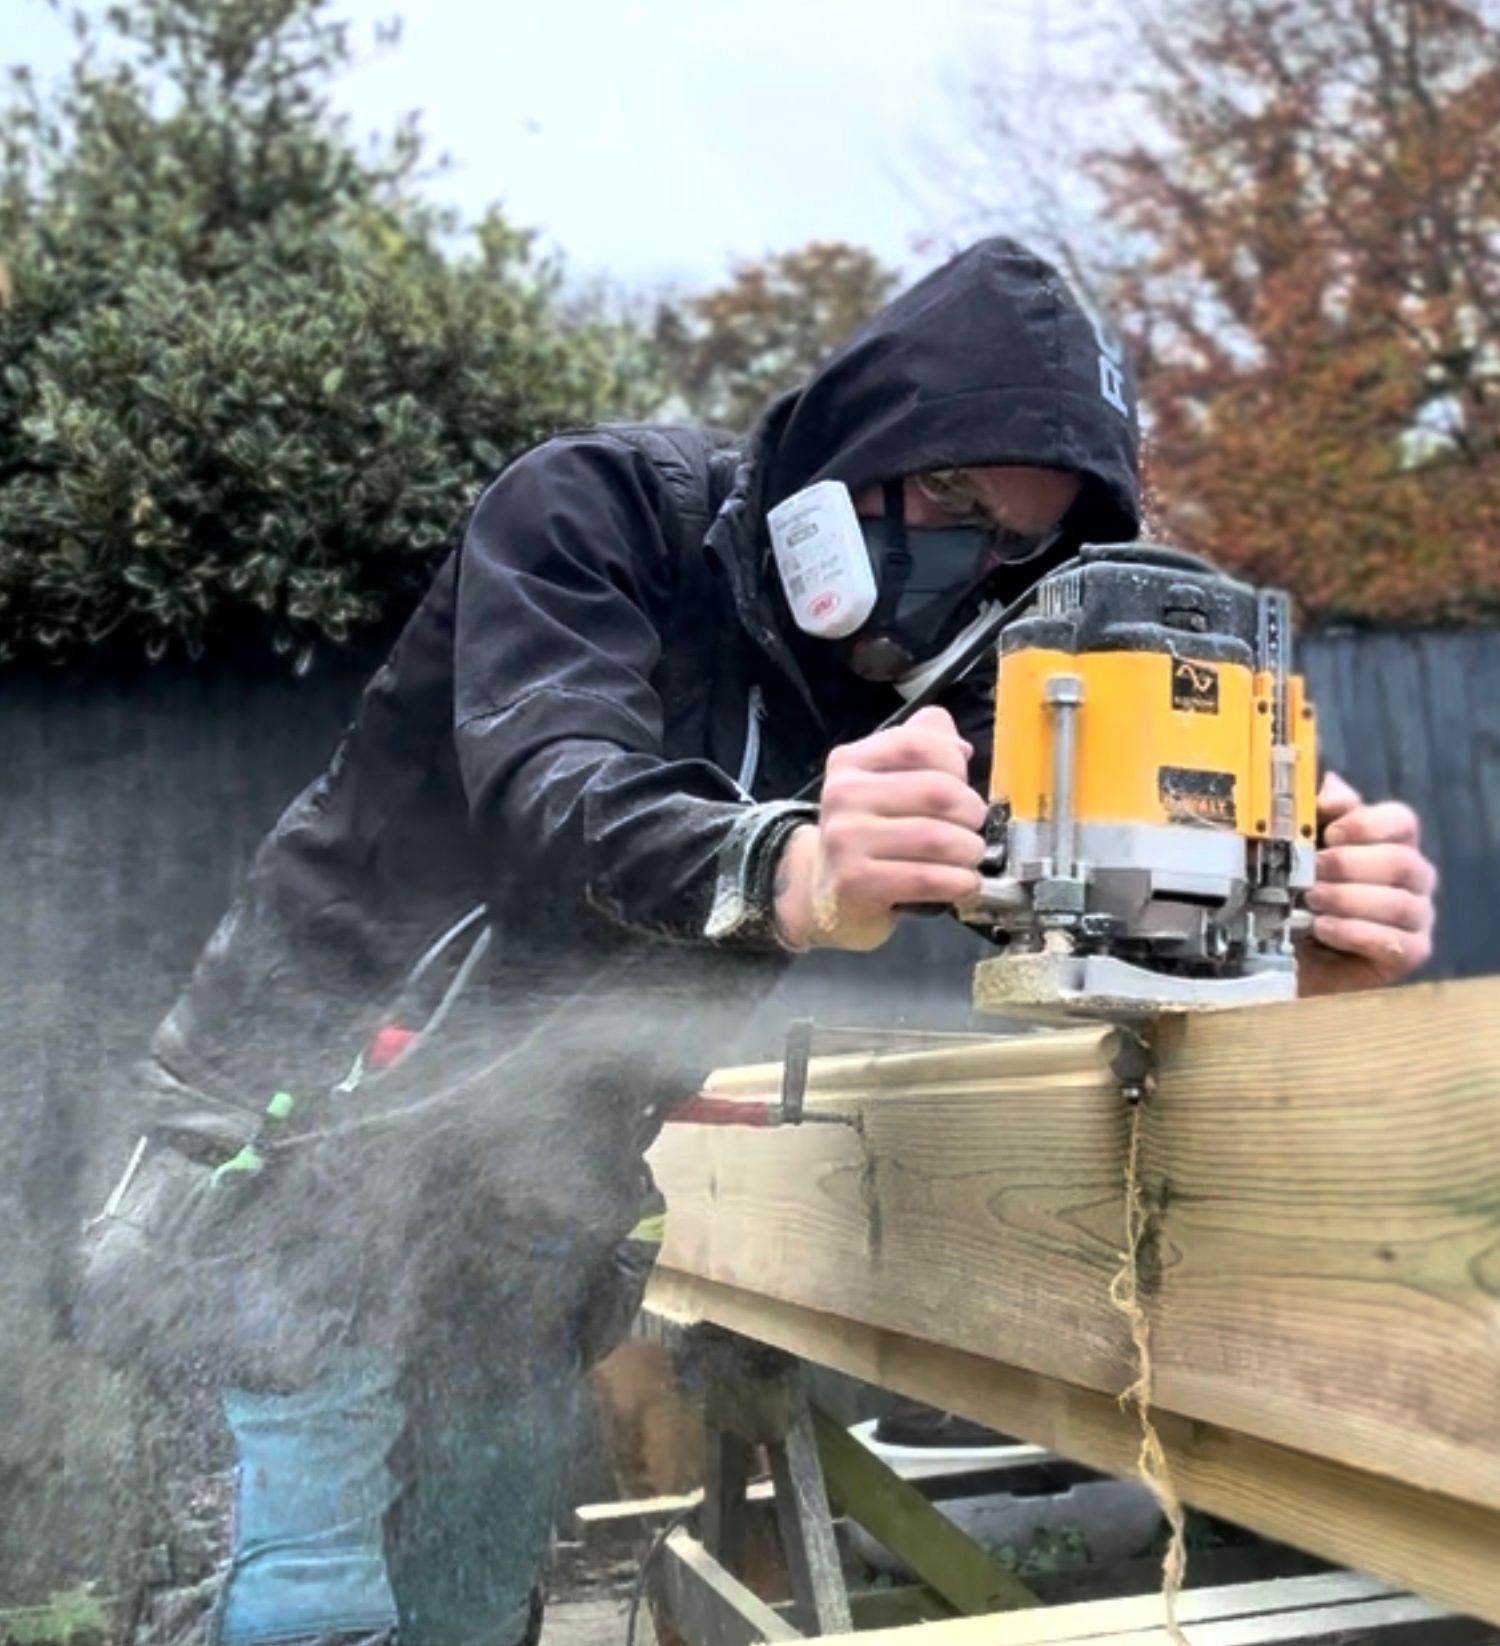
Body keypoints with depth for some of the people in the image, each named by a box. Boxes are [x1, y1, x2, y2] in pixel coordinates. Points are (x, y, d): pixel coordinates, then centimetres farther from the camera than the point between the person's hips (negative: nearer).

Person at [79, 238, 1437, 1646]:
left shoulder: (926, 678, 0)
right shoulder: (595, 513, -14)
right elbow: (554, 791, -32)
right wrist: (788, 871, -53)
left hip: (528, 1214, 5)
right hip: (313, 1133, -4)